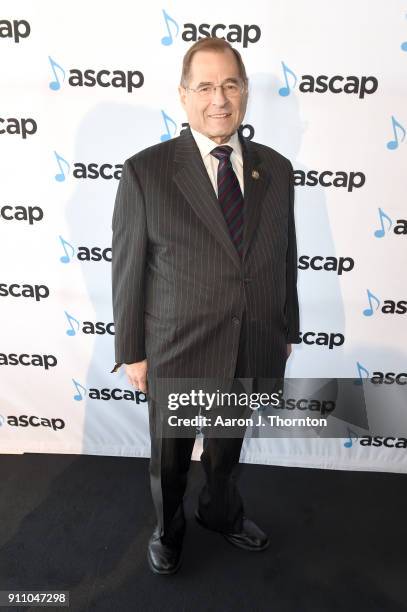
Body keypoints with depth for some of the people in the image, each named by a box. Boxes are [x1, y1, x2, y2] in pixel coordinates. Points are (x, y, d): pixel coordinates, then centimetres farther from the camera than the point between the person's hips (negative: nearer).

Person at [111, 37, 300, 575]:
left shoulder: (276, 169, 0)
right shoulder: (146, 171, -13)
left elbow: (285, 258, 5)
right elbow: (128, 268, -9)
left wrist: (287, 330, 10)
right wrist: (131, 351, -7)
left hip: (253, 349, 4)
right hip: (177, 352, -3)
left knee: (228, 445, 27)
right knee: (170, 457, 20)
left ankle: (221, 513, 57)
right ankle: (168, 528, 51)